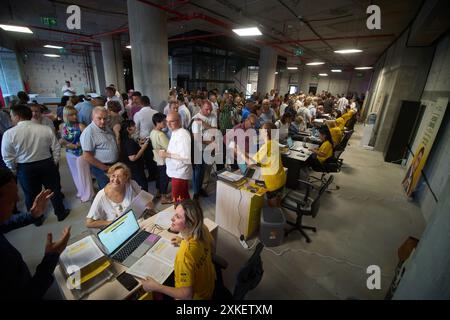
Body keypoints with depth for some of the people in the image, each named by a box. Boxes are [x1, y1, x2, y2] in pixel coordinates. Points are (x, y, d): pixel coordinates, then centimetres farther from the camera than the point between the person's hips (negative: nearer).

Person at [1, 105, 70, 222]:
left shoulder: (9, 134, -13)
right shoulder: (46, 129, -11)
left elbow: (8, 158, -8)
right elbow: (56, 148, -5)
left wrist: (14, 170, 10)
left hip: (25, 168, 0)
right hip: (47, 164, 1)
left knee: (31, 194, 17)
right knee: (54, 189, 16)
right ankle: (61, 213, 30)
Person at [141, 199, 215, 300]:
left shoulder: (185, 255, -41)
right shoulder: (202, 229, -21)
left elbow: (186, 295, -29)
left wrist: (156, 287, -22)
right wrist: (184, 240, 4)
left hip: (196, 296, -6)